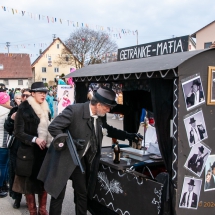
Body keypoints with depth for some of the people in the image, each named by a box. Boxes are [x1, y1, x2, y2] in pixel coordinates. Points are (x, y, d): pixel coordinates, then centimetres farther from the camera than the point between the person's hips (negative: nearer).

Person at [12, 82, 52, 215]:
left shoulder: (46, 108, 9)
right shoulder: (23, 109, -10)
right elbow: (18, 132, -12)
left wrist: (50, 143, 8)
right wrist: (34, 139, -22)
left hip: (44, 151, 5)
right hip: (29, 152, -5)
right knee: (30, 181, 6)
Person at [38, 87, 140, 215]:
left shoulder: (100, 116, -4)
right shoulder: (74, 110, -25)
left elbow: (107, 130, 16)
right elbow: (53, 127, -22)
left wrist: (127, 135, 7)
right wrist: (70, 141, -32)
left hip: (81, 159, 6)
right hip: (64, 157, -6)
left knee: (82, 192, 16)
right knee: (58, 193, 5)